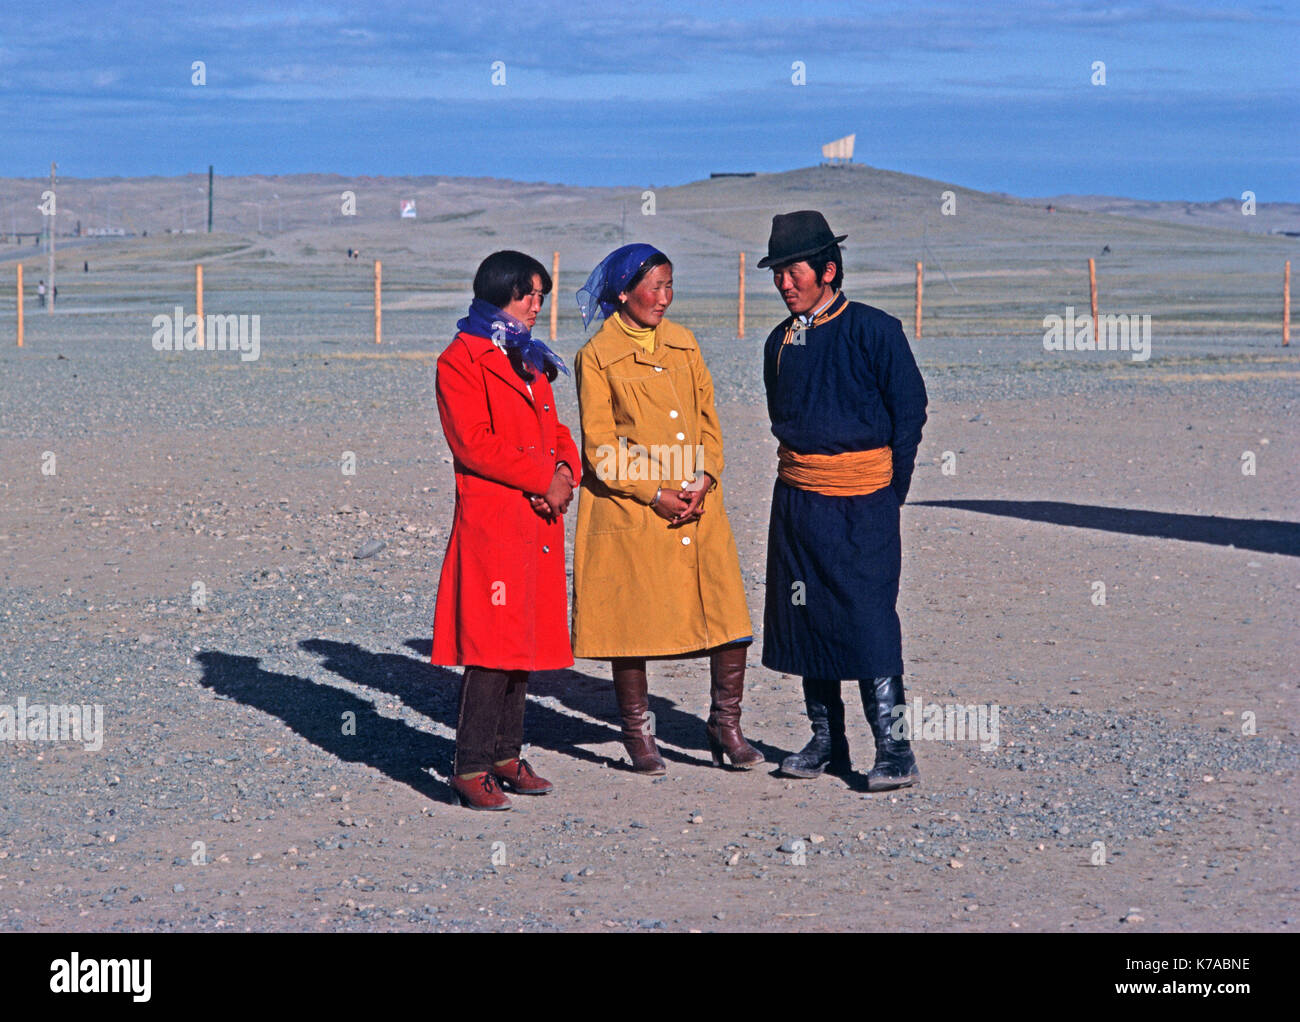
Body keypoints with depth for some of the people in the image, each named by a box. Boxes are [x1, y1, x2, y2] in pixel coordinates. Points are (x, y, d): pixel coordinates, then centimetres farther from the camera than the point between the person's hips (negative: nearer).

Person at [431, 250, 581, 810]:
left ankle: (505, 756, 17)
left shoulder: (531, 360, 21)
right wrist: (542, 478, -13)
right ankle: (470, 768, -6)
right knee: (492, 644, -10)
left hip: (539, 520, 8)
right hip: (490, 519, -8)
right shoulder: (461, 359, -5)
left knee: (525, 639, 10)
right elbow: (474, 444, -14)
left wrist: (565, 469, 0)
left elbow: (554, 430, 22)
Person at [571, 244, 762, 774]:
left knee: (732, 618, -3)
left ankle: (725, 725, 12)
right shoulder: (596, 357, -4)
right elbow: (601, 446, -6)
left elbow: (708, 418, 13)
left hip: (697, 506, 4)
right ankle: (638, 734, 17)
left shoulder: (684, 345, 12)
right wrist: (654, 494, -12)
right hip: (629, 510, -4)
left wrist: (703, 479, -3)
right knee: (631, 624, 2)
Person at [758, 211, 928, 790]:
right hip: (797, 497, 6)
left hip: (861, 501, -6)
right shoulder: (780, 342, 11)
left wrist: (888, 491, 0)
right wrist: (799, 469, 13)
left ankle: (894, 750, -7)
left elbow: (910, 408, -2)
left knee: (868, 619, -10)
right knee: (806, 614, 8)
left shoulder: (874, 330, -6)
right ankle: (825, 741, 19)